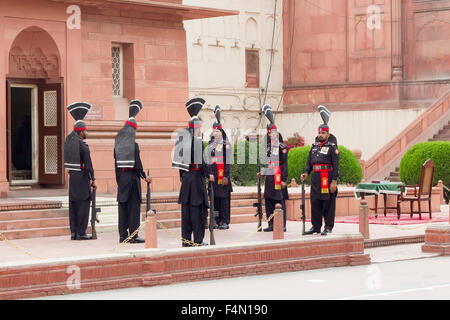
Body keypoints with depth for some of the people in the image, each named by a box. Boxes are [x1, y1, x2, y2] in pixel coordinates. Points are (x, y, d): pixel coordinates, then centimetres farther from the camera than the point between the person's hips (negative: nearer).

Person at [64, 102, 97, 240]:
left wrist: (78, 120, 29)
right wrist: (93, 180, -7)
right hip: (82, 178, -8)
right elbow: (88, 165, -16)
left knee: (73, 205, 9)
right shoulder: (83, 146, -15)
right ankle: (81, 233, -4)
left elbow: (73, 134, 32)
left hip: (72, 177, 8)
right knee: (83, 205, -4)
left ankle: (73, 232, 11)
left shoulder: (69, 140, 6)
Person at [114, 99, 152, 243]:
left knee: (122, 206, 9)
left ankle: (123, 235, 12)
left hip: (121, 176, 6)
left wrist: (118, 180, 17)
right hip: (132, 177, -6)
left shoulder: (118, 145, 8)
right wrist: (145, 177, -3)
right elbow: (137, 164, -14)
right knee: (134, 207, -2)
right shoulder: (134, 145, -12)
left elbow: (116, 163, 11)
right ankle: (133, 235, -2)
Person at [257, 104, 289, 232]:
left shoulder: (282, 147, -7)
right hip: (269, 177, 7)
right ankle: (271, 224, 15)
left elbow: (284, 164, -10)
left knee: (280, 201, -5)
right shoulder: (268, 146, 13)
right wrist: (262, 172, 14)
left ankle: (282, 225, -1)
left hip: (278, 178, -7)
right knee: (268, 200, 8)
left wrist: (284, 179, -14)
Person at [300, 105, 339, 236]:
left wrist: (334, 181, -16)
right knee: (315, 203, 8)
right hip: (315, 178, 7)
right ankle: (315, 226, 15)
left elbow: (336, 165, -9)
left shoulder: (332, 147, -4)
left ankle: (328, 227, 4)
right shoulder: (314, 146, 17)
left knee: (328, 204, -2)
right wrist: (306, 173, 2)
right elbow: (309, 161, 20)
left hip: (327, 178, -7)